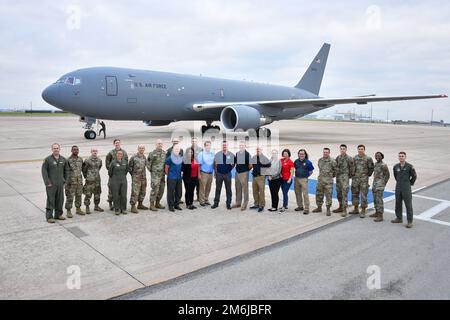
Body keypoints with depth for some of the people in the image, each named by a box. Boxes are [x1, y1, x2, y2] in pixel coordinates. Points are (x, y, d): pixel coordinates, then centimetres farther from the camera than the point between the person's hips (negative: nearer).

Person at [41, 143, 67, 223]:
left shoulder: (63, 159, 9)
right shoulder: (48, 159, -5)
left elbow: (65, 171, 15)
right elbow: (44, 170, -6)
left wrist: (64, 180, 9)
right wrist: (47, 182, -11)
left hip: (60, 183, 5)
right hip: (51, 184, -5)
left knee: (60, 200, 10)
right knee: (50, 200, -2)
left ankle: (58, 214, 22)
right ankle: (49, 217, 4)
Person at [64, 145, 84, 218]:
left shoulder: (80, 159, 9)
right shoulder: (68, 160, -8)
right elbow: (66, 171, -9)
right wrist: (67, 181, -13)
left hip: (79, 181, 5)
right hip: (71, 182, -5)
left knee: (79, 195, 13)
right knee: (70, 197, -1)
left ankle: (78, 209, 25)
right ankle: (68, 211, 8)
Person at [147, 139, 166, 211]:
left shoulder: (164, 153, 10)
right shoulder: (152, 153, -9)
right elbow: (148, 163, -5)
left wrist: (165, 171, 14)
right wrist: (151, 170, -2)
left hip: (162, 174, 7)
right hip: (155, 174, -6)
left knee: (161, 189, 11)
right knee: (155, 189, -8)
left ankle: (157, 203, 25)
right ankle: (152, 205, 1)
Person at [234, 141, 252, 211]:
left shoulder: (247, 154, -9)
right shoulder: (237, 153, 10)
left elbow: (250, 164, -10)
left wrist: (247, 169, -2)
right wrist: (237, 168, 10)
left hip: (244, 173, -6)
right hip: (237, 172, 6)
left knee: (245, 189, -2)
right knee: (237, 188, 13)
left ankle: (244, 204, 4)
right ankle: (238, 203, 23)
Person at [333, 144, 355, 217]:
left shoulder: (349, 158, -7)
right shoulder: (337, 158, 11)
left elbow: (352, 168, -7)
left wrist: (350, 175, -4)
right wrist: (336, 174, 12)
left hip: (345, 177, -7)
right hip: (338, 177, 7)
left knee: (344, 193, -11)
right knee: (338, 193, 13)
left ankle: (344, 210, -9)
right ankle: (340, 207, 25)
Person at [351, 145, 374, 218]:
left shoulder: (368, 158, -4)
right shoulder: (354, 158, 9)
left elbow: (371, 168, 0)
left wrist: (368, 175, -1)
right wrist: (353, 174, 10)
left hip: (364, 179, -4)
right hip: (355, 179, 5)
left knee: (363, 195, -3)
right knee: (355, 194, 11)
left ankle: (363, 211, 4)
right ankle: (356, 209, 24)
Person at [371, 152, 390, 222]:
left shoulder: (383, 165, -13)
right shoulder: (376, 164, 12)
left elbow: (387, 175, -12)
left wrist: (383, 184, -11)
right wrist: (374, 183, 16)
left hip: (380, 184, -9)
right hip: (374, 183, 9)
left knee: (379, 199, -9)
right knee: (375, 199, 15)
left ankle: (380, 216, -5)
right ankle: (377, 213, 26)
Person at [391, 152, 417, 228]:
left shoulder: (409, 166, -9)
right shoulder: (396, 166, 4)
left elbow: (414, 176, 1)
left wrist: (410, 184, 4)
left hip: (406, 188, -5)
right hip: (398, 188, 5)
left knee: (408, 204, -3)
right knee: (398, 203, 12)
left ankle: (410, 221, 2)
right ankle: (399, 218, 25)